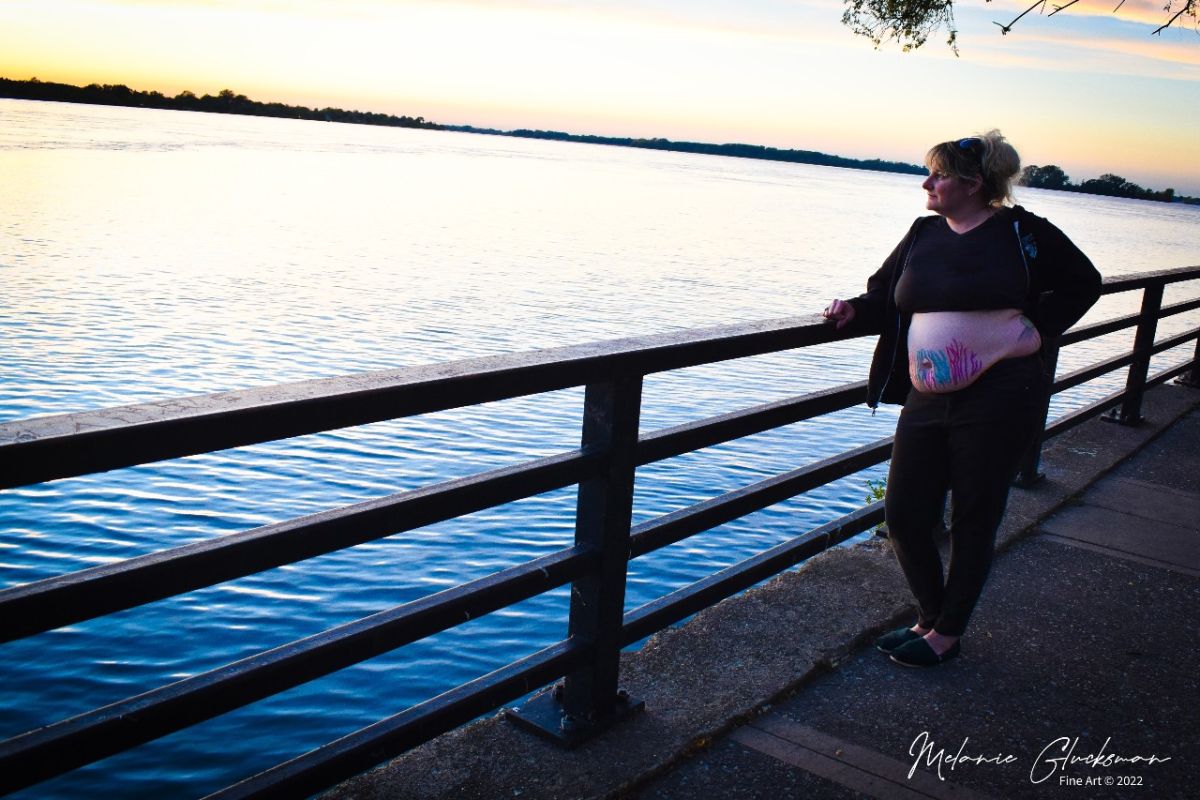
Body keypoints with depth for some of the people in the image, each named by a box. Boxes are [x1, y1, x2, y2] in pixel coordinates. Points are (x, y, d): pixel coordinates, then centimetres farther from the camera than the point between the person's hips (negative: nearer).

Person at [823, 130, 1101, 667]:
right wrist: (855, 311, -4)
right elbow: (886, 298, 16)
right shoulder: (923, 235, 11)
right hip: (928, 401, 5)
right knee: (904, 515, 4)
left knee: (974, 521, 6)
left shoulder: (1020, 232, -2)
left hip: (999, 398, -5)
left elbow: (1083, 283, 9)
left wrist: (1037, 327, -2)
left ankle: (948, 633, 23)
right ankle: (931, 616, 28)